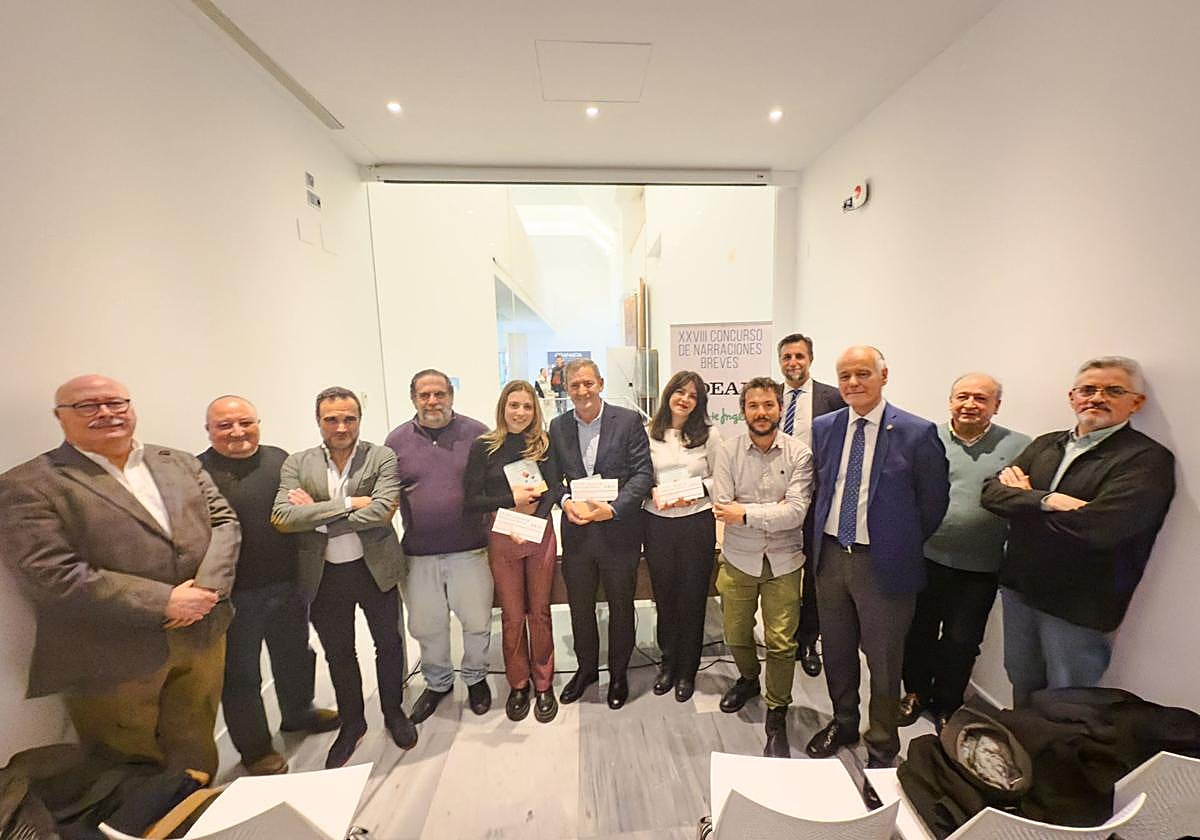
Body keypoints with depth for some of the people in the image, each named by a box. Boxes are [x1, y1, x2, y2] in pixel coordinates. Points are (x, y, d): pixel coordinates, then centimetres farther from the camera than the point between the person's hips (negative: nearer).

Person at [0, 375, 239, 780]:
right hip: (113, 658, -4)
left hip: (203, 634, 4)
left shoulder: (181, 463, 5)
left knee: (196, 749, 23)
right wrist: (165, 602, -20)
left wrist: (206, 589, -14)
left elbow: (224, 522, 2)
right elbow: (51, 575, -18)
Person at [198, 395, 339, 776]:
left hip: (288, 584, 4)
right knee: (241, 674, 14)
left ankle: (298, 713, 48)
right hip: (235, 595, -4)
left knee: (295, 655, 23)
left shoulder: (280, 459, 3)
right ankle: (255, 749, 36)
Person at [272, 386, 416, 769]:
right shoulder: (296, 464, -2)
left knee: (388, 643, 16)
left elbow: (382, 510, -21)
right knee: (338, 654, 20)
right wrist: (349, 503, -22)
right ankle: (352, 723, 45)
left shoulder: (381, 457, -9)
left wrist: (316, 516, -16)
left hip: (375, 569, -2)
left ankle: (393, 712, 42)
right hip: (324, 576, 2)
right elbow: (282, 517, -14)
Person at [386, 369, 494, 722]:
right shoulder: (397, 440, 2)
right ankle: (437, 683, 44)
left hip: (470, 550, -1)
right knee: (425, 627, 17)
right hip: (419, 553, 2)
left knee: (477, 621, 12)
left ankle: (476, 677, 40)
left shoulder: (477, 433, -4)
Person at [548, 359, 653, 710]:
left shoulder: (628, 420, -9)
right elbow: (553, 477, 6)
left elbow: (643, 473, -11)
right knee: (580, 607, 20)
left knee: (621, 607, 17)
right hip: (576, 532, 3)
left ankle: (618, 673, 43)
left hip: (618, 531, -2)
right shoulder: (558, 426, 2)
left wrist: (613, 508, -20)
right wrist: (566, 502, -13)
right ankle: (586, 668, 46)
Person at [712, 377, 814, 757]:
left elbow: (797, 512, -18)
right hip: (738, 558, 2)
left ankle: (777, 718, 29)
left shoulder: (799, 453, -10)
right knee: (736, 634, 17)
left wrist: (746, 512, -20)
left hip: (783, 560, -1)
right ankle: (748, 678, 50)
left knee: (781, 643, 6)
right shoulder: (728, 451, -8)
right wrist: (775, 511, -16)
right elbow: (723, 508, -14)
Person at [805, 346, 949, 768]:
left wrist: (903, 544, 3)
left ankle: (882, 745, 38)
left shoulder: (917, 433, -12)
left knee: (883, 661, 14)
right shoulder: (823, 428, 0)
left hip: (883, 563, -4)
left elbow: (933, 502, -3)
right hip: (830, 556, 4)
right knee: (836, 651, 21)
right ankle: (843, 723, 45)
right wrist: (820, 539, 7)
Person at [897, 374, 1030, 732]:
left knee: (961, 641, 14)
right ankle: (916, 692, 39)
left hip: (980, 568, 0)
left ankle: (946, 705, 37)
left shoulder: (1018, 447, -1)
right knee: (919, 631, 15)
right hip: (926, 558, 1)